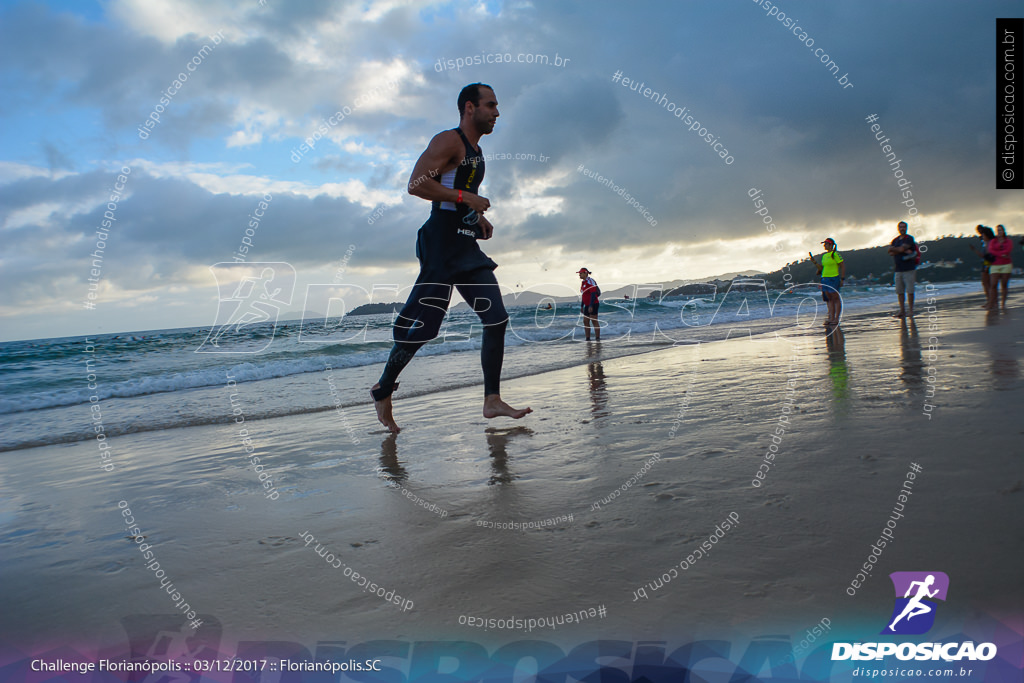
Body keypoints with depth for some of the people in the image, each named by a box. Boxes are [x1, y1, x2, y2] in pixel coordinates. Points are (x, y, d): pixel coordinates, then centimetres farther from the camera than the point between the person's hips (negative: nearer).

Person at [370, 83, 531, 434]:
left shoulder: (476, 152, 22)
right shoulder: (449, 141, -8)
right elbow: (416, 184, -19)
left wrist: (479, 218, 15)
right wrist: (465, 197, -19)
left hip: (467, 247, 9)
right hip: (441, 246, -9)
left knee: (496, 319, -1)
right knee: (421, 327, -6)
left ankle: (492, 400, 1)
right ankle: (382, 391, 13)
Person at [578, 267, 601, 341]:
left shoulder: (590, 281, -15)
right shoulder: (583, 282, 14)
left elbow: (593, 294, -21)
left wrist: (591, 306, -25)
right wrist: (581, 306, 19)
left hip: (593, 305, -9)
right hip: (587, 305, 9)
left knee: (594, 322, -7)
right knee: (585, 322, 8)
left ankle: (598, 339, -3)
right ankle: (588, 339, 13)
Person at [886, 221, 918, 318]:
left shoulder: (909, 239, 0)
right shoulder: (895, 240, 17)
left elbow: (901, 249, -15)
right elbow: (890, 253, 1)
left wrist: (892, 249, 2)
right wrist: (904, 251, -10)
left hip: (908, 269, -5)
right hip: (898, 269, 5)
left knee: (910, 290, -5)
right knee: (900, 291, 4)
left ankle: (911, 310, 1)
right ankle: (902, 311, 8)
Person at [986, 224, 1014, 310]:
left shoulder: (1009, 241, 10)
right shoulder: (992, 241, 11)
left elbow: (1008, 250, -10)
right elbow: (990, 250, -7)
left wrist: (997, 253, -11)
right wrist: (1002, 254, -15)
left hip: (1006, 265, 0)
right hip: (995, 265, 0)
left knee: (1004, 285, 0)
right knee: (993, 285, -10)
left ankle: (1003, 304, 5)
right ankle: (991, 304, -14)